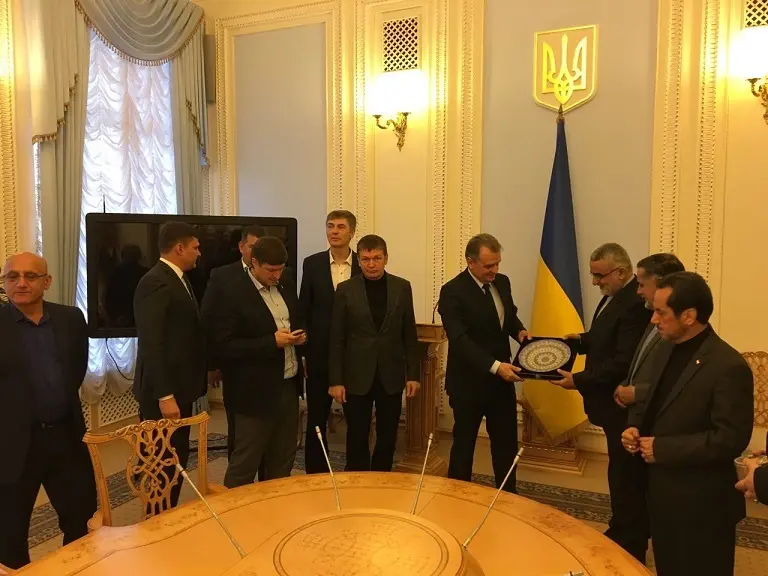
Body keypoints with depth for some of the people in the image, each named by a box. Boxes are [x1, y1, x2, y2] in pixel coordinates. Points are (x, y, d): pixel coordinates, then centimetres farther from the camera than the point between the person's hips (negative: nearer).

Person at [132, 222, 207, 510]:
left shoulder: (178, 280, 13)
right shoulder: (155, 283, -18)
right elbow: (151, 345, -23)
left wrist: (206, 365, 15)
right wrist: (164, 396, -24)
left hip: (179, 387, 10)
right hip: (165, 393, -10)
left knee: (177, 460, 17)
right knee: (166, 463, 1)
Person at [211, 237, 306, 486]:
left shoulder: (287, 288, 9)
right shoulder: (233, 293, -13)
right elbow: (223, 346, -18)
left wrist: (300, 335, -2)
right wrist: (272, 342, -22)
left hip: (288, 386, 7)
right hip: (256, 391, -7)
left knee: (283, 459, 18)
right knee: (245, 462, 5)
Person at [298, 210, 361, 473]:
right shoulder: (312, 263, 0)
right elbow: (303, 310, 2)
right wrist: (302, 351, -2)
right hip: (320, 354, 1)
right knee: (316, 420, 10)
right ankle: (315, 475, 26)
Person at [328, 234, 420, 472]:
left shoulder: (402, 287, 1)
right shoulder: (346, 289, -3)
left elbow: (409, 335, 5)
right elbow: (336, 339, -3)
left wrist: (413, 374, 2)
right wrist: (335, 380, -6)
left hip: (391, 375, 2)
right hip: (357, 376, -1)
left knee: (388, 438, 11)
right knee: (357, 439, 7)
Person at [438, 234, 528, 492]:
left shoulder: (502, 282, 3)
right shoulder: (453, 292, -18)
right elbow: (460, 340, -25)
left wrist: (519, 330, -3)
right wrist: (495, 366, -33)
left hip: (501, 379, 6)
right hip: (469, 382, -6)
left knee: (506, 443, 16)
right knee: (464, 444, 10)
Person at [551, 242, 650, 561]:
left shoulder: (635, 303, -24)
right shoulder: (615, 295, 8)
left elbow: (623, 362, -26)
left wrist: (579, 381, -21)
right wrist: (583, 340, 3)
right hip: (614, 402, 10)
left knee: (624, 478, 4)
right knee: (623, 475, 21)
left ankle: (629, 546, 20)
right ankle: (624, 534, 35)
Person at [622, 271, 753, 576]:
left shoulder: (728, 365, -21)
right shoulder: (665, 354, 6)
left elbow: (730, 439, -25)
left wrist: (662, 449, -23)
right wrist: (634, 427, -4)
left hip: (701, 504, -8)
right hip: (662, 494, 8)